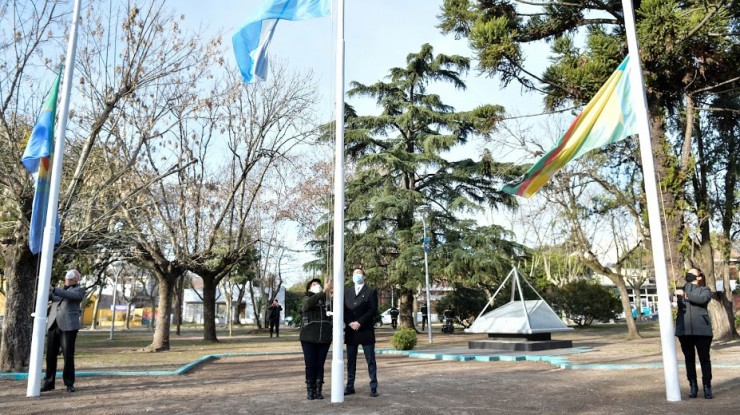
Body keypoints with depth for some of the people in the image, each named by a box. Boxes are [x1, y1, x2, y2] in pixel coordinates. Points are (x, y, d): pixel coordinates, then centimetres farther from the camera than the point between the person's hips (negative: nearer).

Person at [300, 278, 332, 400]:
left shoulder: (327, 299, 9)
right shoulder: (306, 298, 4)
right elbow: (309, 303, -20)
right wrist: (324, 291, -30)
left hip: (324, 338, 2)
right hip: (309, 338, -2)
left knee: (320, 365, 4)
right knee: (310, 365, 1)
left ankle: (318, 390, 12)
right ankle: (310, 390, 11)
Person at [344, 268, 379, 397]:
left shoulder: (371, 291, 4)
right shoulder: (347, 291, 15)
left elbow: (373, 310, -6)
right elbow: (343, 309, 7)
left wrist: (359, 322, -14)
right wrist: (350, 323, -9)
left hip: (366, 331, -3)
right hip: (350, 331, 3)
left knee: (371, 360, -1)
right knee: (351, 361, 7)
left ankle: (373, 388, 3)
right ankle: (350, 386, 14)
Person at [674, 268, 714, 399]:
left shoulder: (705, 290, 7)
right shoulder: (680, 290, 18)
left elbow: (702, 299, -15)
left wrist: (686, 295, -24)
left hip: (701, 329, -3)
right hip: (684, 329, 3)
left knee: (704, 358, 0)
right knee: (689, 358, 6)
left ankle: (707, 387, 6)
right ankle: (692, 386, 12)